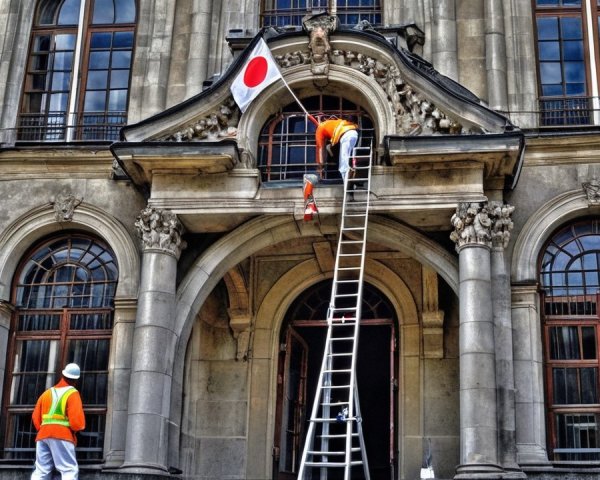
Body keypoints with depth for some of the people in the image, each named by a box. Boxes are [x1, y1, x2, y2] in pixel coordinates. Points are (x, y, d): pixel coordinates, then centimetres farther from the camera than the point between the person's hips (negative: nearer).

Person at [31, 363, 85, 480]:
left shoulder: (48, 392, 18)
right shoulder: (72, 393, 0)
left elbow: (35, 416, 15)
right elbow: (77, 420, -10)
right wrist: (77, 427, 10)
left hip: (43, 434, 6)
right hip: (62, 435, -6)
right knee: (70, 470, -7)